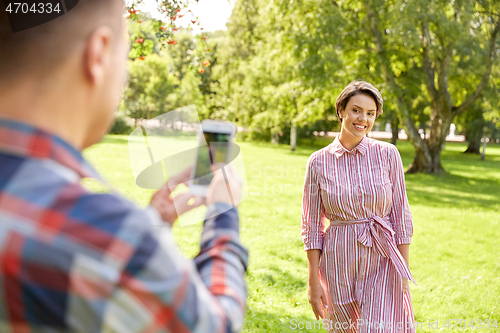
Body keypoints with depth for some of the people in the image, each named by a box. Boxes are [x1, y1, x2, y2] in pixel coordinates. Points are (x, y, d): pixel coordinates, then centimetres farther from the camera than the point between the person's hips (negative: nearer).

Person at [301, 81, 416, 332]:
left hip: (382, 262, 0)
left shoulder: (388, 155, -2)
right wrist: (314, 281, -3)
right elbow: (312, 225, 0)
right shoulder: (319, 162, -2)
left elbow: (401, 215, 2)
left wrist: (405, 273, 1)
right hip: (339, 264, 1)